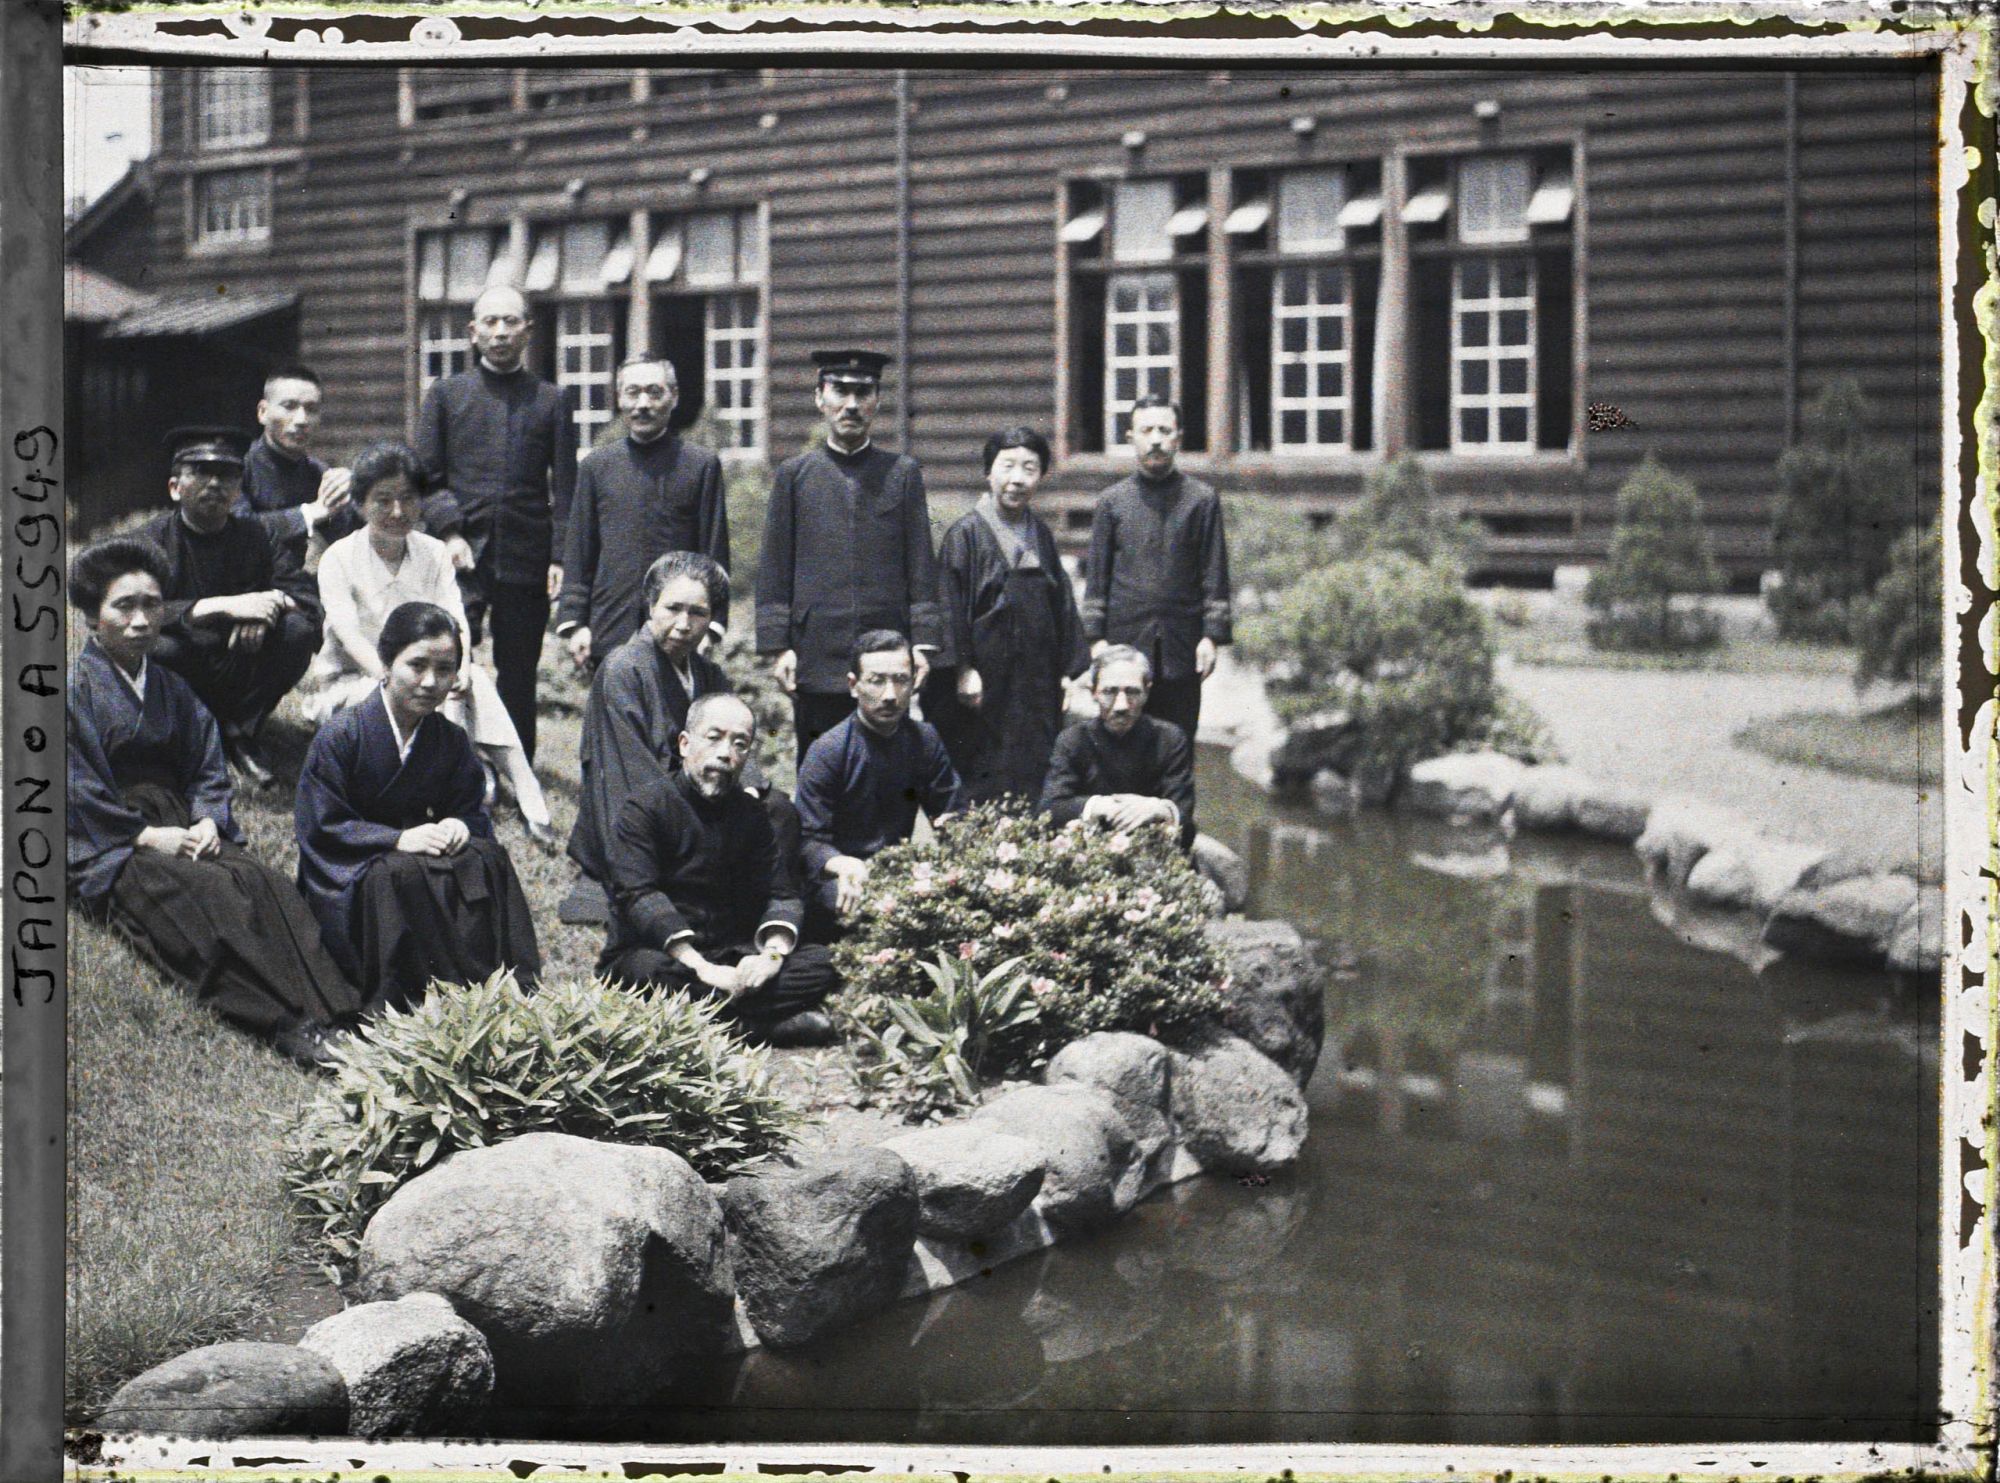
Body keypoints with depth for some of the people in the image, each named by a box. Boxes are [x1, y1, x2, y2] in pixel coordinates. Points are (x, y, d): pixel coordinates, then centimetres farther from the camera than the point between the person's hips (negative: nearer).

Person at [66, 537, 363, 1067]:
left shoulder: (172, 690, 18)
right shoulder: (76, 690, -2)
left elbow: (207, 766, 16)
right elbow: (79, 794, -9)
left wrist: (207, 820, -5)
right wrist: (147, 836, -16)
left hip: (182, 830, 5)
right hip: (108, 852, -5)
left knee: (264, 882, -25)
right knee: (211, 892, -33)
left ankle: (335, 1015, -39)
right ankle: (291, 1028, -42)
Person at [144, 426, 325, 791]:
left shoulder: (251, 536, 5)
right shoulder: (154, 540, -6)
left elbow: (307, 593, 1)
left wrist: (270, 603, -23)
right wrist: (224, 606, -32)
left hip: (239, 675, 3)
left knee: (299, 630, -20)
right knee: (159, 649, -35)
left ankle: (240, 732, -7)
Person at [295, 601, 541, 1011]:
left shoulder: (451, 743, 4)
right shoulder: (339, 736, -11)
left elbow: (473, 810, 8)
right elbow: (321, 828, -13)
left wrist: (459, 825, -19)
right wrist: (398, 840, -24)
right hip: (347, 879, -5)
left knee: (487, 859, -23)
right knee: (404, 875, -36)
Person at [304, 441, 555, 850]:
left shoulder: (432, 553, 7)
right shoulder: (340, 558, -6)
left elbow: (455, 621, -6)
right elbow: (350, 636, -19)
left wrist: (461, 667, -29)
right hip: (350, 685, -3)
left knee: (476, 682, -29)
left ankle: (528, 799, -39)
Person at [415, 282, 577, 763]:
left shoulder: (551, 402, 11)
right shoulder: (445, 395, 10)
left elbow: (564, 489, 7)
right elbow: (426, 477, 7)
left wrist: (560, 556, -3)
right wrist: (449, 532, -8)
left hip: (526, 561, 1)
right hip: (462, 559, -1)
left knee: (518, 676, 6)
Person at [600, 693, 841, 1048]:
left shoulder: (751, 815, 11)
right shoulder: (644, 808, -8)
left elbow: (780, 895, 4)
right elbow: (639, 896, -20)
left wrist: (772, 954, -20)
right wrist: (702, 968, -30)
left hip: (729, 954, 5)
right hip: (650, 949, -5)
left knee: (822, 962, -15)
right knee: (656, 972, -40)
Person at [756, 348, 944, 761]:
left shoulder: (903, 473, 11)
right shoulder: (794, 475, 9)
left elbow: (922, 568, 8)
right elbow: (774, 571, 7)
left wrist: (922, 642, -1)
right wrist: (778, 645, -1)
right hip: (816, 660, 0)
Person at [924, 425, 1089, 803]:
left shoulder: (1041, 535, 11)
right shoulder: (967, 534, -6)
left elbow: (1061, 602, 15)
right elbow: (951, 604, -9)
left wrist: (1066, 671, 10)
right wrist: (963, 668, -16)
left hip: (1036, 681, 5)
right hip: (986, 679, -5)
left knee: (1034, 781, 5)